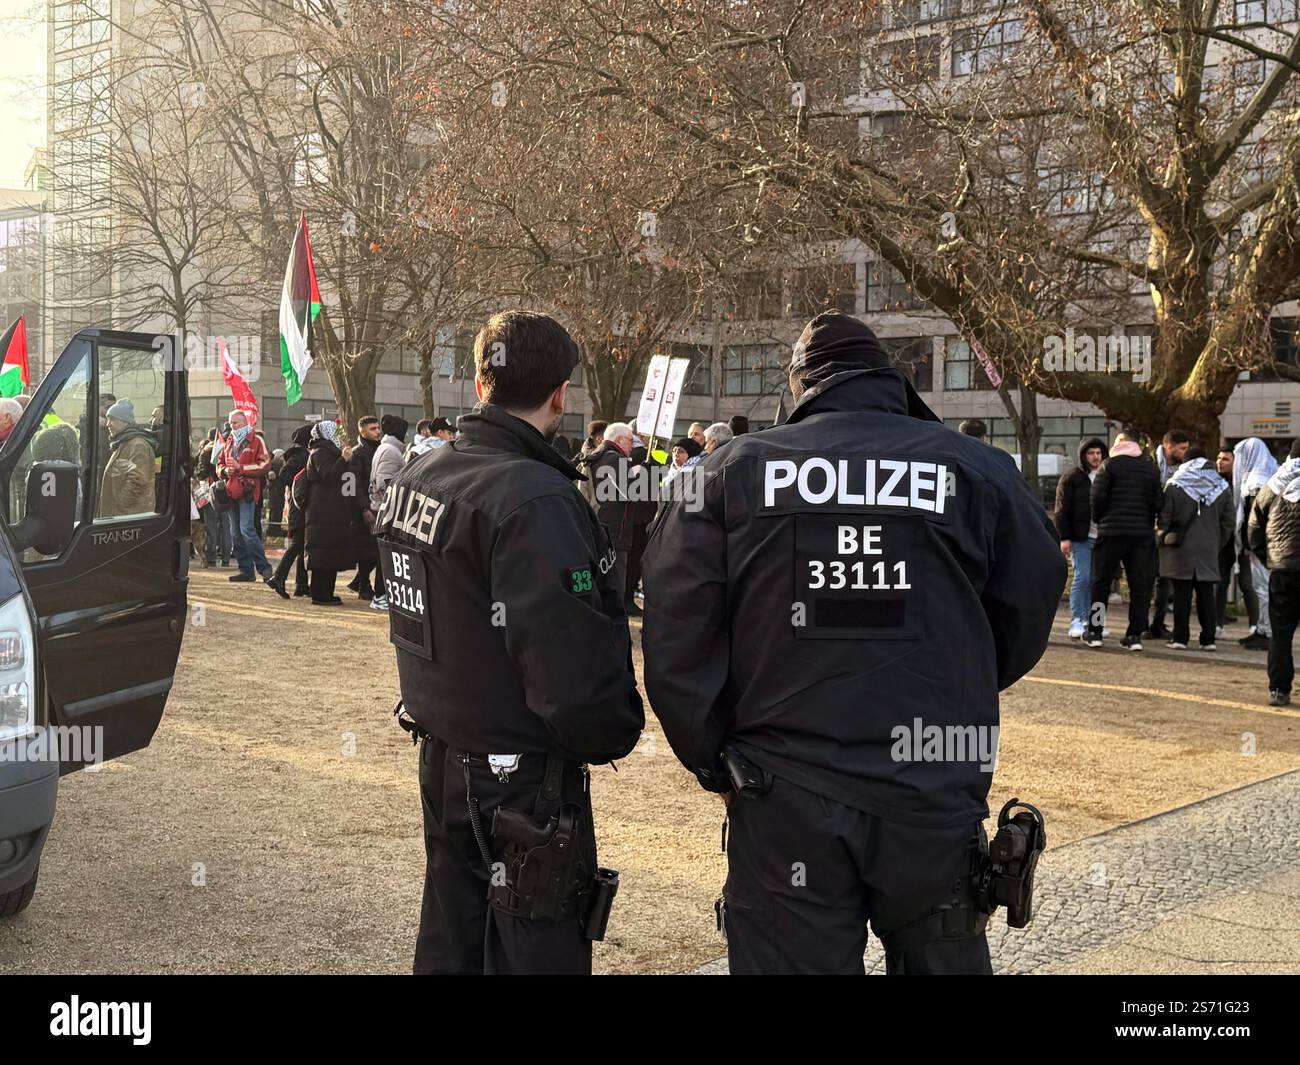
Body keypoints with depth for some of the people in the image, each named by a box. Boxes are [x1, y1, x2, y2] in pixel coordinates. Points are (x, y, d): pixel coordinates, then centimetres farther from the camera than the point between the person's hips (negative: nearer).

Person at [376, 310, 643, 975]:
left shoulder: (414, 479, 7)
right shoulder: (534, 501, -23)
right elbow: (573, 662, -27)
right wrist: (613, 737, -10)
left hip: (442, 760, 9)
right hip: (525, 782, -9)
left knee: (449, 942, 21)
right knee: (537, 950, 4)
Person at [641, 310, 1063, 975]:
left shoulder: (730, 471, -1)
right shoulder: (979, 469, 1)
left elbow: (674, 637, -4)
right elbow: (1029, 616, 8)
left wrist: (715, 763, 6)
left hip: (781, 807, 0)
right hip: (935, 795, 1)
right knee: (942, 958, 17)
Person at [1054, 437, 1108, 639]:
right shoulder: (1071, 478, 0)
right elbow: (1062, 510, -3)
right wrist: (1064, 537, -10)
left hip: (1102, 538, 4)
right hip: (1081, 538, -4)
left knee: (1095, 581, 5)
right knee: (1082, 578, -9)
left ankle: (1089, 621, 12)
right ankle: (1076, 622, -5)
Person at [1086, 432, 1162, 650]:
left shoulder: (1110, 465, -4)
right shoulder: (1151, 468, 9)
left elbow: (1098, 497, -7)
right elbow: (1158, 502, 7)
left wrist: (1099, 519, 9)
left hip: (1112, 531, -3)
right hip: (1143, 533, 3)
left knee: (1101, 582, 6)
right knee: (1139, 584, 5)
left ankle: (1095, 632, 6)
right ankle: (1135, 634, 2)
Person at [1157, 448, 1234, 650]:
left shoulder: (1174, 486, -6)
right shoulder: (1222, 488, 5)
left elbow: (1163, 519, -7)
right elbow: (1227, 522, 8)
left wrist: (1162, 540, 8)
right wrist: (1217, 545, 16)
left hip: (1180, 550, -3)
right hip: (1209, 552, 3)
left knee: (1181, 594, 1)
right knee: (1206, 595, 7)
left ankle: (1180, 637, 2)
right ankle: (1208, 639, 7)